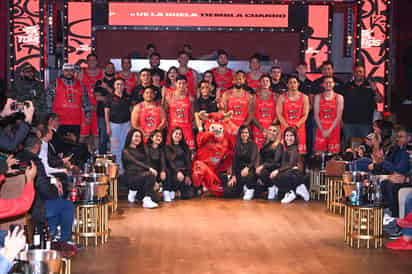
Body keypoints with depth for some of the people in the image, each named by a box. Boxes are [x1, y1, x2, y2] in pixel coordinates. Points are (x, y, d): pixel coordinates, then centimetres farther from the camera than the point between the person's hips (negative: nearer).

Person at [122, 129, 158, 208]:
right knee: (149, 175, -32)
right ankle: (147, 200, -24)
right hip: (132, 177, -6)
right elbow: (135, 162, -14)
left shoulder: (141, 150, 24)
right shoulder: (126, 151, 2)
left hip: (143, 175, 6)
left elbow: (147, 163, 14)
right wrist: (149, 169, -27)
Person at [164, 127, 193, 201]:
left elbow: (188, 162, 8)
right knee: (179, 178, -38)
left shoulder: (185, 147, 17)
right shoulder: (167, 147, 6)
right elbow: (170, 162, -7)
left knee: (187, 195, -14)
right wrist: (178, 171, -24)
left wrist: (188, 175, -6)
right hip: (173, 171, -3)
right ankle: (167, 192, -16)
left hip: (184, 172, 3)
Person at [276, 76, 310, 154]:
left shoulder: (304, 97, 6)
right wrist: (288, 127, -12)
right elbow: (279, 114, -1)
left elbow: (305, 115, 0)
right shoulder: (282, 97, 6)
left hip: (299, 128, 0)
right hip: (285, 129, 0)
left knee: (300, 152, -3)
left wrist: (296, 126, -13)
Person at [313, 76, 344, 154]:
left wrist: (330, 130, -11)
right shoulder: (318, 97, 8)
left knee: (333, 153, -3)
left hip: (334, 129, -1)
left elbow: (339, 116, -3)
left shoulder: (339, 97, 3)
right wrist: (322, 130, -8)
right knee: (319, 153, -4)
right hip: (321, 130, 1)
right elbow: (316, 115, 2)